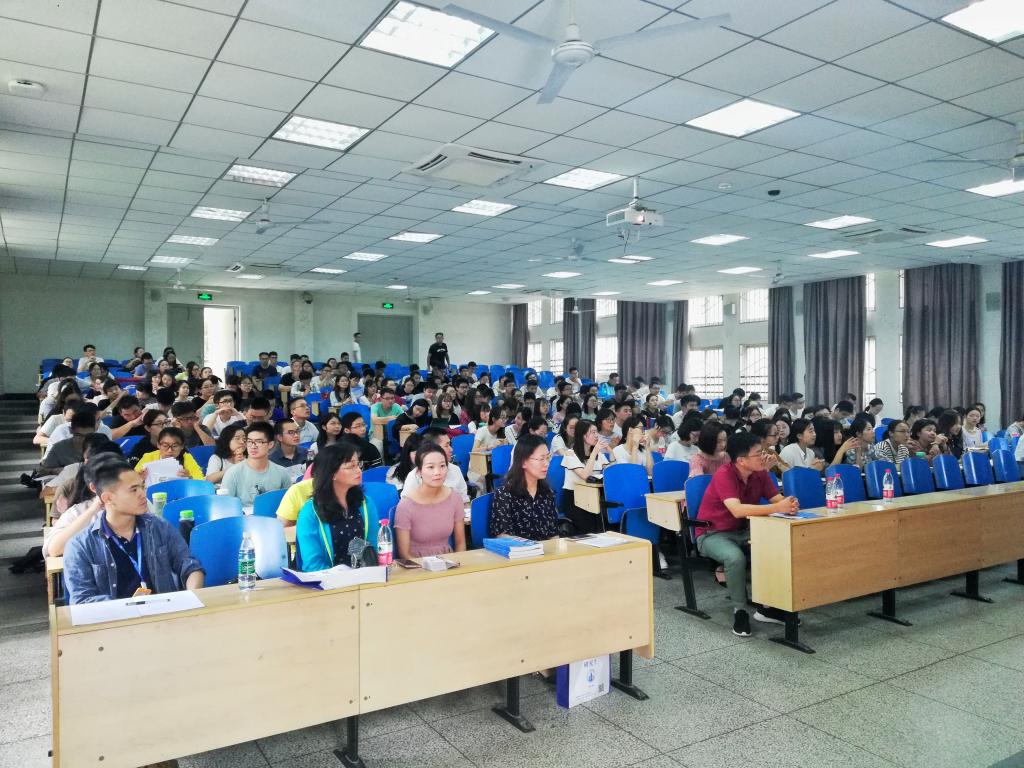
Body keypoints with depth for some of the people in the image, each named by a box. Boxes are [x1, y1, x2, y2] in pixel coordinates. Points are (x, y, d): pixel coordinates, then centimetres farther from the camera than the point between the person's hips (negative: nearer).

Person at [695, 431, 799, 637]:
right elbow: (737, 510, -38)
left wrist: (789, 504, -34)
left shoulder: (760, 473, -4)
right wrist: (777, 508, -44)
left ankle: (766, 606, -1)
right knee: (736, 558, -35)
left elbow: (777, 499, -9)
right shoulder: (724, 474, -25)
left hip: (743, 531, 6)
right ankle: (740, 611, -11)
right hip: (713, 534, -6)